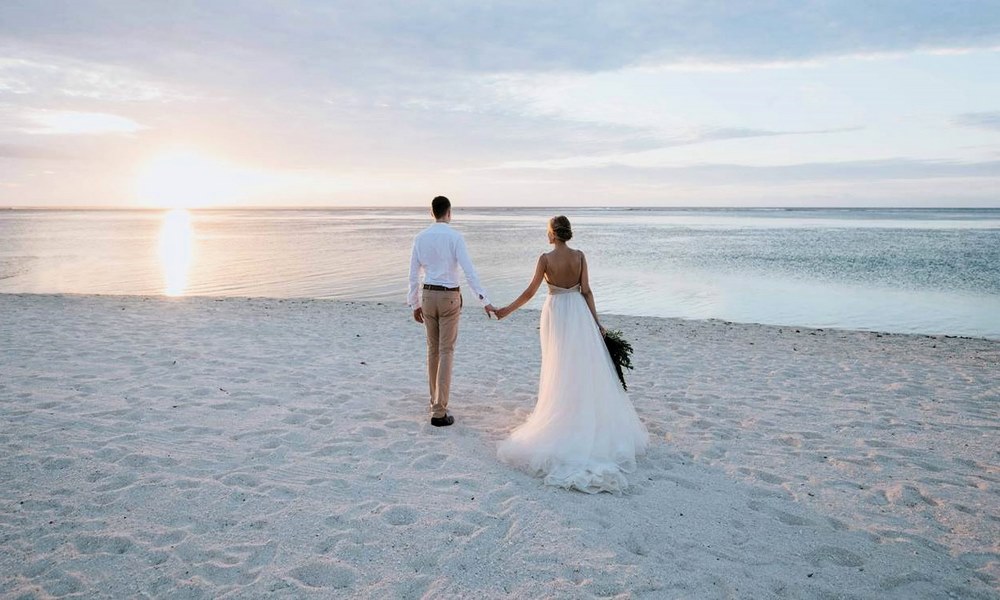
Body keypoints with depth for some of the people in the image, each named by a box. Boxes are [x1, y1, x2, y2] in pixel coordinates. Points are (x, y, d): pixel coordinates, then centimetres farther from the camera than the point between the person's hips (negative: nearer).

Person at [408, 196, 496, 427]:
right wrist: (485, 301, -16)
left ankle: (436, 402, 29)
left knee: (433, 350, 18)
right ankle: (439, 412, -3)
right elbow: (469, 271, -17)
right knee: (446, 352, -1)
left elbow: (413, 274, 5)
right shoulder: (455, 237, -11)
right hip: (449, 297, -4)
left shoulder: (420, 238, 2)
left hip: (428, 295, 4)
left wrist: (414, 304, 14)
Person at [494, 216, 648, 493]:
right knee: (586, 367, 10)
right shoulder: (580, 256, -1)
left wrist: (507, 310, 4)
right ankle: (594, 420, 18)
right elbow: (586, 291, -1)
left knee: (560, 368, 7)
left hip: (556, 313, -3)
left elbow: (530, 291, -8)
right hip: (578, 312, 3)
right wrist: (596, 321, 4)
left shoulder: (546, 258, -11)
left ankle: (562, 417, 15)